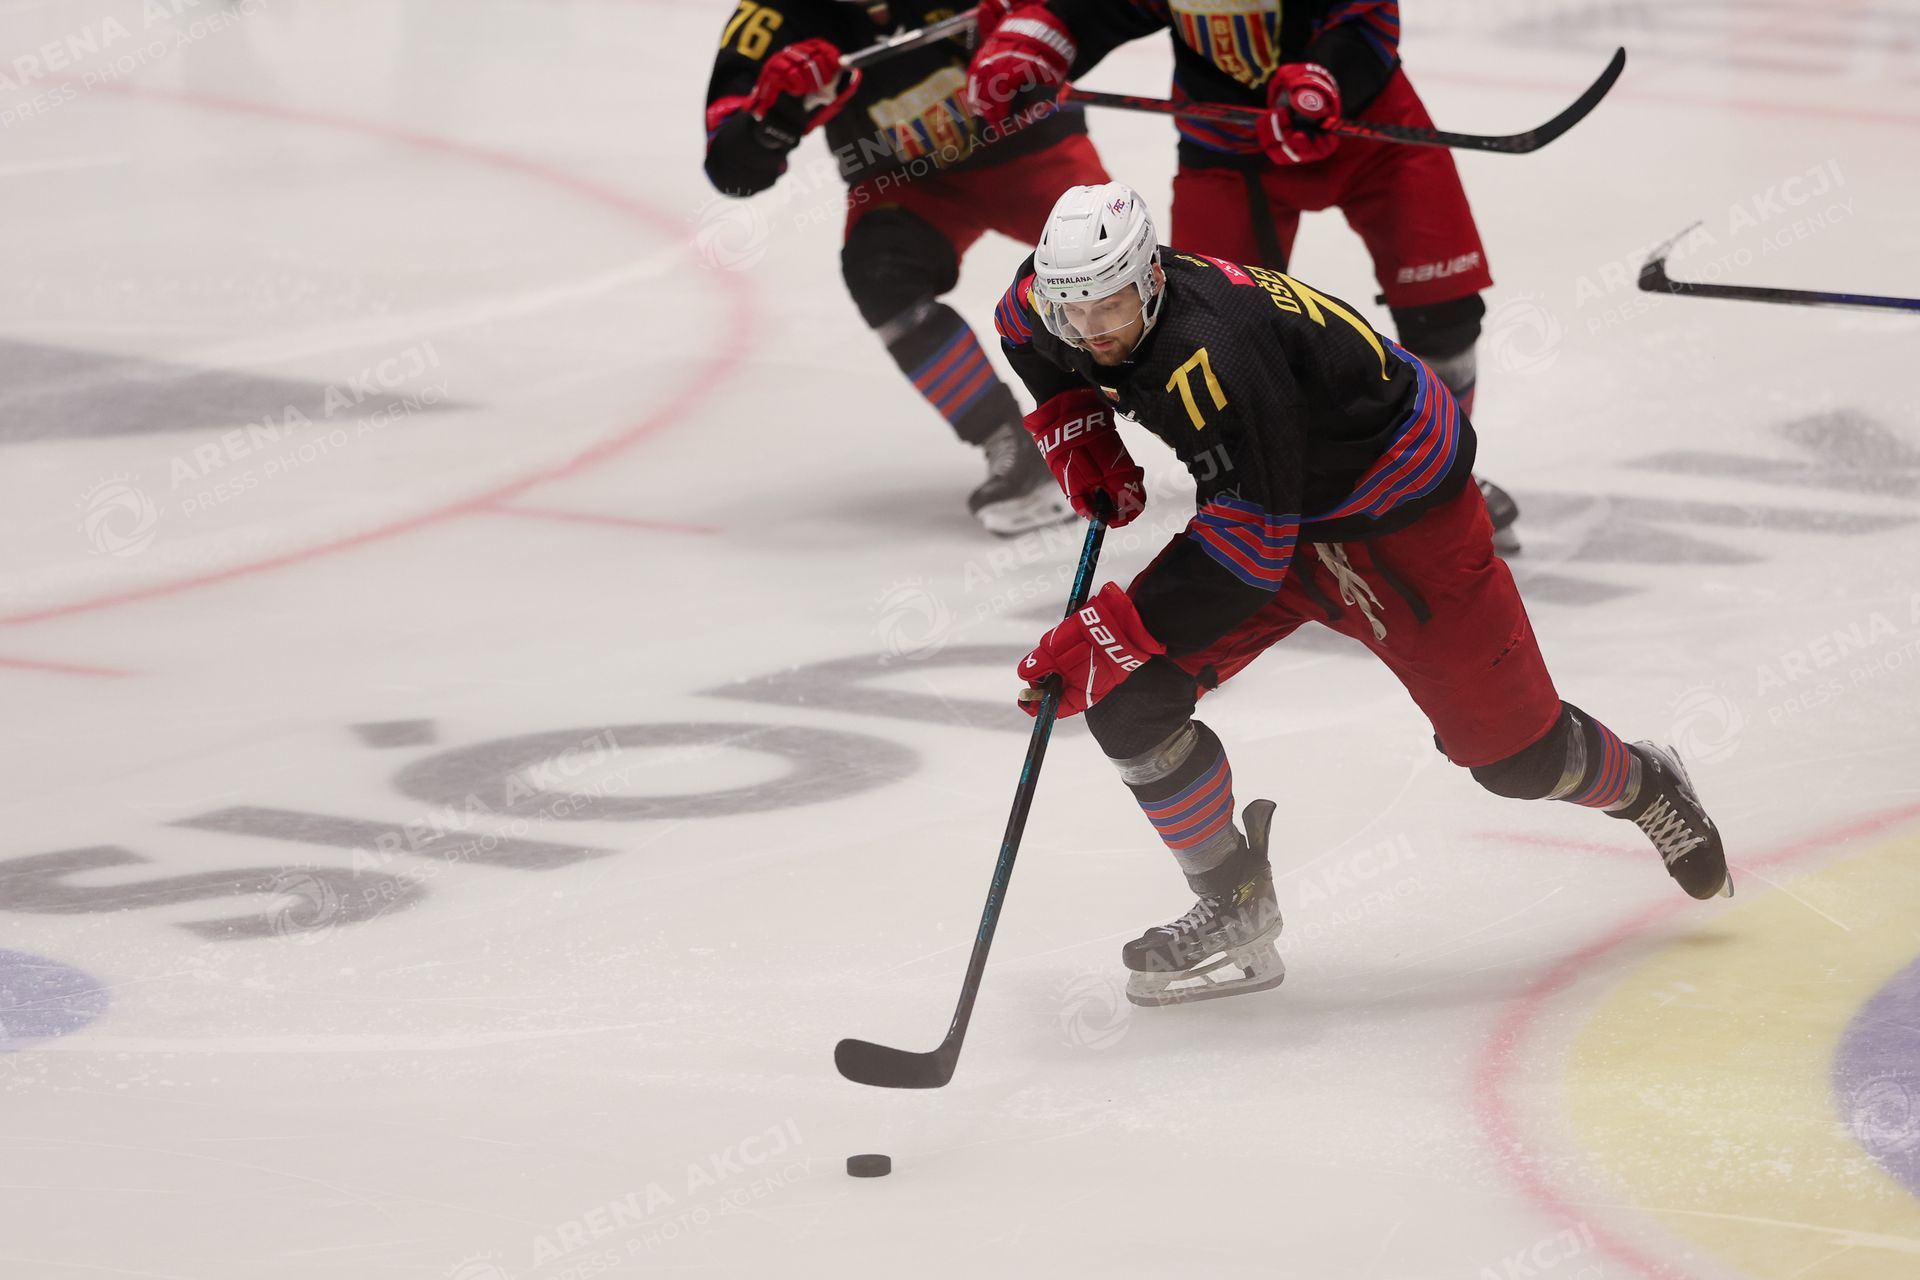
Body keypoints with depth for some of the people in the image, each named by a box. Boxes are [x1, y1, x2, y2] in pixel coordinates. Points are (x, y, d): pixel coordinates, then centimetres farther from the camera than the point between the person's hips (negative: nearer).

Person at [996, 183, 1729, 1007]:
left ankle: (1640, 786, 35)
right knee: (1127, 696, -11)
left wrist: (1108, 632, -36)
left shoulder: (1206, 357, -39)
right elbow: (1028, 330, 15)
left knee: (1513, 756, 1)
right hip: (1262, 503, 8)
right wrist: (1074, 431, 1)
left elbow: (1249, 547, -37)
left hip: (1400, 504, -8)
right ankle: (1235, 911, 3)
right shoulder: (1059, 296, -13)